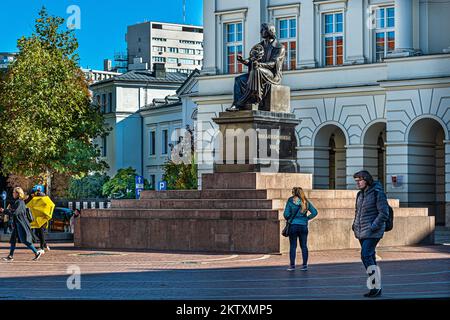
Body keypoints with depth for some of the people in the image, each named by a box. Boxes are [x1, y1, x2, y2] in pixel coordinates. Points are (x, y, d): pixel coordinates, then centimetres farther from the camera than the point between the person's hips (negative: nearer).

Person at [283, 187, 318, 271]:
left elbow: (286, 214, -7)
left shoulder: (290, 201, -4)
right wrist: (307, 218, 10)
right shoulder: (306, 202, 4)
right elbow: (314, 212, 2)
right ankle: (305, 265, 7)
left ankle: (292, 265, 2)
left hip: (293, 226, -2)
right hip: (303, 226, 2)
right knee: (304, 246, 7)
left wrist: (288, 219, 12)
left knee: (293, 246, 2)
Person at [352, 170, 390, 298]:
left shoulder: (378, 193, -10)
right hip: (362, 232, 8)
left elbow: (384, 213, -14)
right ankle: (377, 288, 11)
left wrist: (373, 226, -19)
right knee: (370, 258, 8)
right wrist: (355, 224, 10)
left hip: (373, 231, -8)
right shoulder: (360, 194, 13)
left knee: (366, 256, -18)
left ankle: (376, 286, -12)